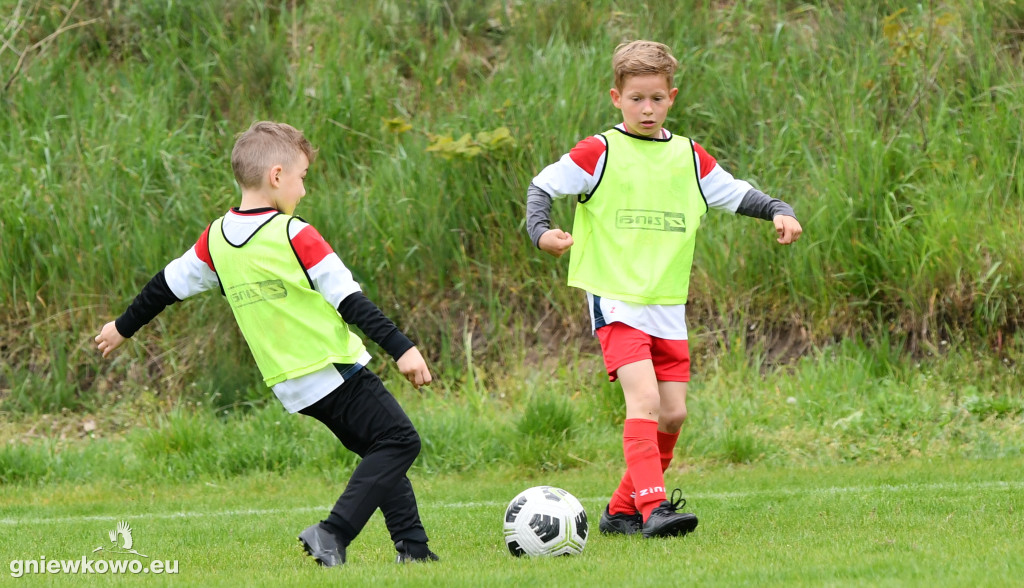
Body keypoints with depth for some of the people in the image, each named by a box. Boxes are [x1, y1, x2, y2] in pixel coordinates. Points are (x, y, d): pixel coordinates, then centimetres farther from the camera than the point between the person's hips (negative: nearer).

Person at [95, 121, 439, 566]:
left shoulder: (216, 239, 5)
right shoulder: (294, 236, -14)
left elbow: (168, 285, 17)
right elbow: (350, 301, -16)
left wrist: (124, 327, 32)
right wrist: (401, 348, -14)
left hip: (291, 385, 8)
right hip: (335, 369, -8)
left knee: (381, 452, 16)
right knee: (398, 441, -7)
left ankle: (413, 547, 5)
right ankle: (333, 534, -18)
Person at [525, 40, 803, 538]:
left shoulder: (689, 157, 10)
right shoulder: (600, 153, -3)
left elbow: (737, 194, 16)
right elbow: (543, 186, -1)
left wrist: (779, 212, -2)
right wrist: (541, 231, -19)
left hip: (668, 305, 6)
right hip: (615, 299, -6)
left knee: (672, 414, 4)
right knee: (643, 398, -22)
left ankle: (621, 510, 19)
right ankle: (652, 508, -29)